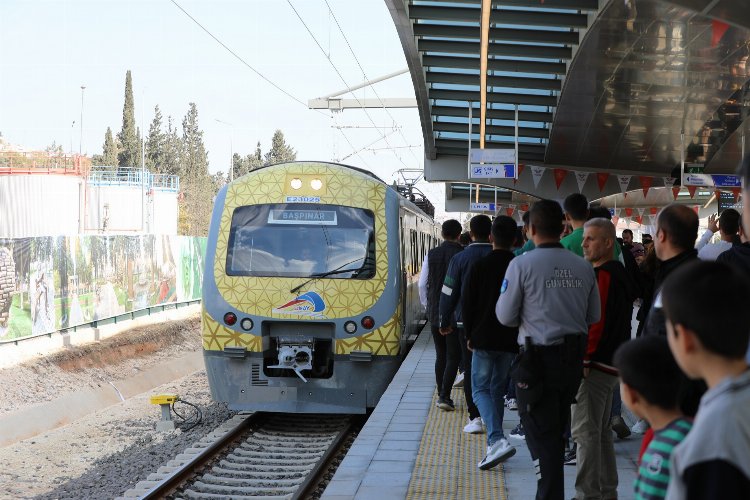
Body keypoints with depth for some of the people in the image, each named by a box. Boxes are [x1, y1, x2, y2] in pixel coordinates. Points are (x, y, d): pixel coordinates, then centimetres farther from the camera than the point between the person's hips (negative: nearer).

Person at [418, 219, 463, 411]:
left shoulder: (431, 255, 1)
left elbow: (422, 284, 5)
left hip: (435, 313, 4)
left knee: (440, 355, 14)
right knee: (453, 356, 1)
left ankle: (442, 395, 18)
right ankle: (445, 396, -8)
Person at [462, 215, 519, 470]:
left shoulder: (480, 266, -8)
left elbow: (467, 304, -6)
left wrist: (470, 335, 6)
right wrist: (519, 335, 15)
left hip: (484, 338, -4)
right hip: (511, 341, 4)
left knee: (480, 389, 1)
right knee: (498, 389, 17)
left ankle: (497, 440, -20)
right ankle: (494, 444, 20)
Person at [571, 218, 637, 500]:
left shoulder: (604, 275, -15)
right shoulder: (620, 273, 17)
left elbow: (598, 322, -22)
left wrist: (584, 360, -20)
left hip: (595, 364, -11)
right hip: (611, 363, 11)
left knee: (585, 432, -8)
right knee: (601, 430, 17)